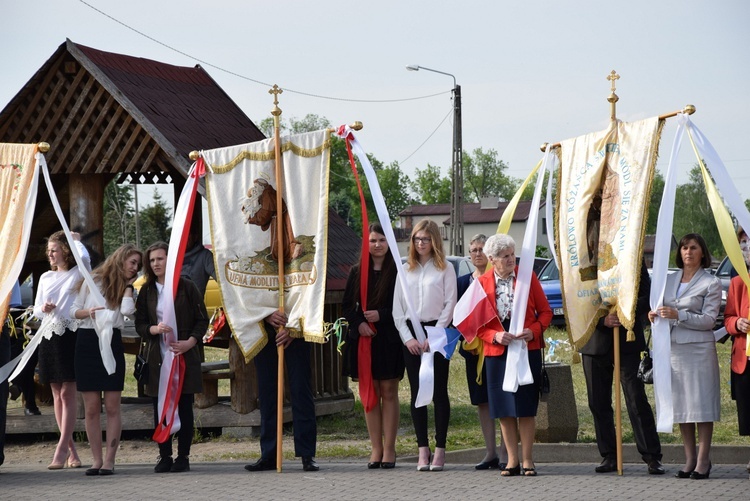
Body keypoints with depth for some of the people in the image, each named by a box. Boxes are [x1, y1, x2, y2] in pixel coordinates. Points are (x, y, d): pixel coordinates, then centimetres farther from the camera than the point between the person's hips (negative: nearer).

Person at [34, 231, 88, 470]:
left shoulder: (78, 273, -1)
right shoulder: (46, 278, 16)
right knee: (57, 394, 5)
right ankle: (71, 449, 10)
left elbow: (84, 257, -24)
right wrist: (43, 309, -5)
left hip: (70, 336, -6)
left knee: (67, 392, -9)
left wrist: (76, 240, -4)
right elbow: (36, 310, 20)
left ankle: (62, 449, -13)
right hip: (49, 337, 6)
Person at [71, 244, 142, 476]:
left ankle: (109, 460, -1)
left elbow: (127, 310, -9)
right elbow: (73, 310, 10)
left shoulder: (126, 288, 13)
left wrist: (128, 284, 1)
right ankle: (97, 459, 5)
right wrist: (88, 312, -10)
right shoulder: (93, 281, 9)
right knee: (92, 408, 0)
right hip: (87, 342, -1)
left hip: (112, 343, 1)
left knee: (112, 407, -3)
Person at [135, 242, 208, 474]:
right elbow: (139, 324, 9)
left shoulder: (186, 287, 0)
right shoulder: (146, 291, 9)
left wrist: (190, 342, -13)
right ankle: (164, 456, 8)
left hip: (184, 356, -3)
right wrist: (154, 329, -12)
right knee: (160, 408, 2)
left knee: (184, 407, -1)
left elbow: (202, 320, 1)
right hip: (157, 357, 3)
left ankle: (183, 457, 5)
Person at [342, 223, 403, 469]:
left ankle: (389, 449, 2)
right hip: (362, 337, 3)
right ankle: (376, 449, 8)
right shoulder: (357, 272, 9)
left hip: (389, 339, -3)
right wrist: (359, 323, -9)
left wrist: (381, 315, -15)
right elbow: (347, 305, 8)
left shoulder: (397, 272, 0)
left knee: (388, 392, -1)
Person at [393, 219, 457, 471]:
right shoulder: (405, 270, 13)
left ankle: (439, 449, -1)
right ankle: (422, 450, 4)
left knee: (438, 392, -3)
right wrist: (408, 337, -2)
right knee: (417, 392, 2)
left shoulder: (445, 269, 3)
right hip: (410, 334, 3)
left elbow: (449, 305, -3)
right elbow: (397, 308, 10)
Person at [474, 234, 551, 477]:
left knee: (526, 407, 0)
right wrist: (495, 336, -13)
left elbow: (545, 311, 5)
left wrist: (534, 331, -13)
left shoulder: (527, 277, 2)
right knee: (504, 410, 3)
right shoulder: (482, 283, 2)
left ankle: (527, 460, 7)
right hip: (497, 352, 1)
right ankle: (512, 460, 11)